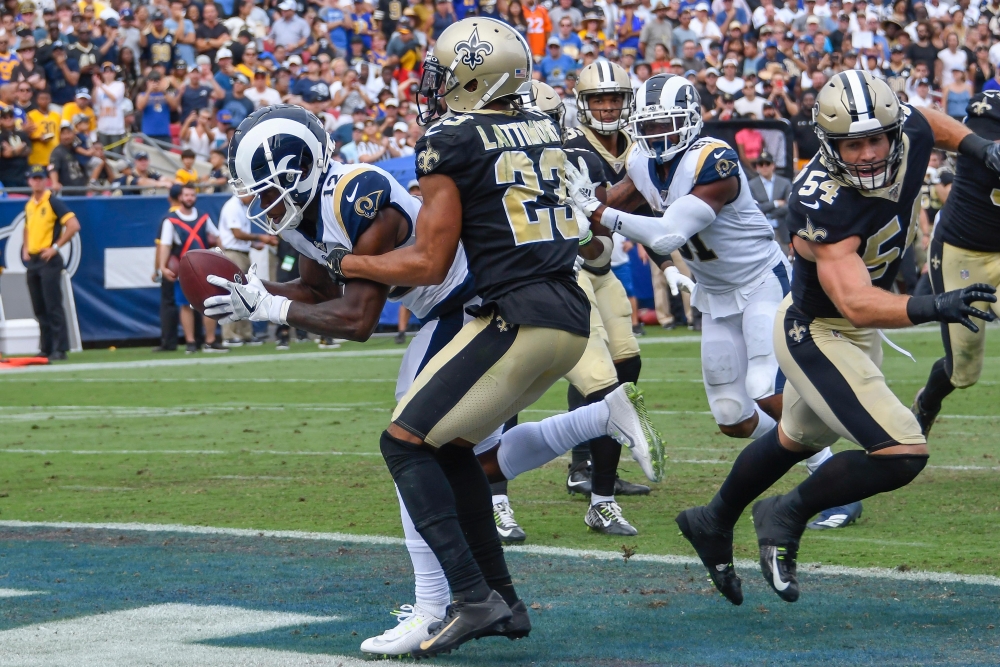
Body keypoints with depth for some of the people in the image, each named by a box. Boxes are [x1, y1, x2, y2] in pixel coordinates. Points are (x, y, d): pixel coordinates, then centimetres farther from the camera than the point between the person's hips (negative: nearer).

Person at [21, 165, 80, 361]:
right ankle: (46, 349, 15)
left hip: (49, 260, -8)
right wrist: (25, 249, 14)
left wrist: (55, 247, -16)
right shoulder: (29, 205, 15)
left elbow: (74, 226, -16)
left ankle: (60, 349, -9)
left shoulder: (53, 202, -8)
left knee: (53, 306, -10)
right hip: (32, 261, 8)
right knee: (39, 308, 10)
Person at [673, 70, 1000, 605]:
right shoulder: (822, 205, -37)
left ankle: (714, 523, 54)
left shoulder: (910, 134, -16)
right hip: (818, 335, -9)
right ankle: (787, 515, 3)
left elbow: (927, 121, 12)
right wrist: (932, 308, -58)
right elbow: (856, 303, -45)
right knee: (902, 454, -19)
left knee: (796, 440, 30)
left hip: (854, 334, 9)